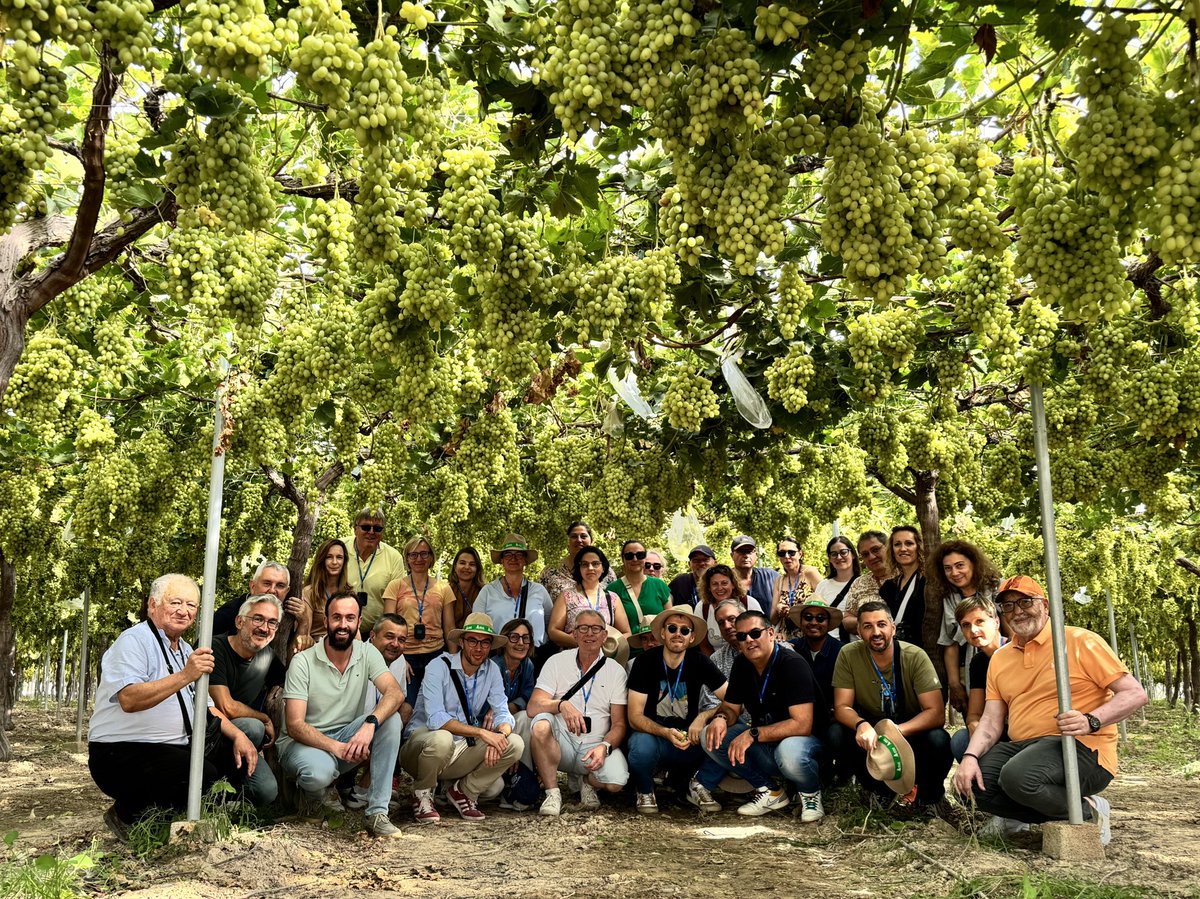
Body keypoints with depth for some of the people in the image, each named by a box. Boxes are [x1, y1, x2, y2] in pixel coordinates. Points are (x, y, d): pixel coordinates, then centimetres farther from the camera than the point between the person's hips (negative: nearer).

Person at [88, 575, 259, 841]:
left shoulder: (185, 650, 19)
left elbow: (205, 708, 21)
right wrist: (185, 676, -34)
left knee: (240, 758, -3)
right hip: (122, 754, -9)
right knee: (203, 775, -29)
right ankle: (127, 815, -4)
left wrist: (238, 736, 5)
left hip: (175, 749, 9)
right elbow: (129, 700, -27)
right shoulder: (133, 641, -10)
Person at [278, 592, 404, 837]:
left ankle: (377, 812, -23)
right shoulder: (303, 662, -14)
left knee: (390, 718, -24)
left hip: (347, 736, 4)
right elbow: (294, 725, -18)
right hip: (302, 742, -4)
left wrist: (370, 723, -39)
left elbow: (395, 693, -19)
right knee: (319, 771, -38)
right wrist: (337, 748, -32)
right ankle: (315, 795, 3)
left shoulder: (367, 653, -4)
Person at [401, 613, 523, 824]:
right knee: (442, 739, -39)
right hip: (421, 742, -5)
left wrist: (500, 734, -29)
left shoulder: (492, 671, 1)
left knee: (514, 744, -15)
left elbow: (503, 713, -5)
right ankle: (422, 794, -7)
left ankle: (462, 791, 3)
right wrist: (480, 732, -33)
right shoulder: (439, 667, -15)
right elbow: (435, 719, -26)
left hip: (462, 751, 5)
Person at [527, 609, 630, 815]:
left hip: (597, 746, 1)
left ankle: (588, 782, 9)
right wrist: (561, 705, -32)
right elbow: (533, 707, -11)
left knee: (616, 781, -29)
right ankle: (552, 793, -15)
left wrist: (604, 747, -21)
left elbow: (619, 724, 0)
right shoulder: (556, 662, 1)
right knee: (541, 724, -32)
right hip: (561, 742, 0)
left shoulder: (616, 670, 3)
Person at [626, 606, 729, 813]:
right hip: (653, 736, -2)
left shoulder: (699, 662, -3)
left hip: (689, 741, 2)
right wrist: (666, 733, -29)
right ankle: (645, 791, -2)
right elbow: (634, 716, -12)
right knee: (642, 745, -37)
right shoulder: (645, 662, -10)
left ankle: (699, 785, 2)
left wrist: (704, 716, -24)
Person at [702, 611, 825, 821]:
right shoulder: (741, 665, 1)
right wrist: (721, 718, -18)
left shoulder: (793, 665, -20)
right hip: (763, 745, 7)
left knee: (789, 751, -41)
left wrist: (753, 734, -31)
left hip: (805, 740, -6)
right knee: (710, 737, -13)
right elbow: (731, 708, 8)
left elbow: (802, 724, -26)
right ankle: (771, 790, 2)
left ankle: (811, 793, -4)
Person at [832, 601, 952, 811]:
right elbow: (842, 707, -13)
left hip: (912, 729, -1)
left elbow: (936, 713, -22)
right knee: (838, 735, -28)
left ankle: (926, 794, 1)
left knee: (938, 740, -33)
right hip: (871, 729, 2)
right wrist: (861, 725, -37)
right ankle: (879, 790, 1)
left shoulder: (915, 657, -19)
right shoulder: (848, 655, -14)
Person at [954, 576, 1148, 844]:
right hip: (1021, 747, 6)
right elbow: (992, 720, 8)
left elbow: (1135, 694, -7)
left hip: (1083, 749, -6)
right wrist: (970, 757, -11)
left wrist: (1091, 721, -25)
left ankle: (1088, 812, -7)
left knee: (1018, 775, -34)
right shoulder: (1000, 659, 15)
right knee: (975, 781, -20)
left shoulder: (1081, 641, -3)